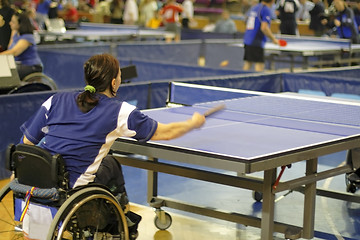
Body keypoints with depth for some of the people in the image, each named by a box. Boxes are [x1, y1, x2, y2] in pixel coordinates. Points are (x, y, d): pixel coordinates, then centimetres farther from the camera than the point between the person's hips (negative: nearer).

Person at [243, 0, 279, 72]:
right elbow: (264, 28, -19)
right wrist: (273, 39, -10)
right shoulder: (267, 10, -9)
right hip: (257, 42, -8)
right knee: (259, 64, -7)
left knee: (248, 63, 9)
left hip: (247, 40, 8)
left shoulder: (254, 8, 15)